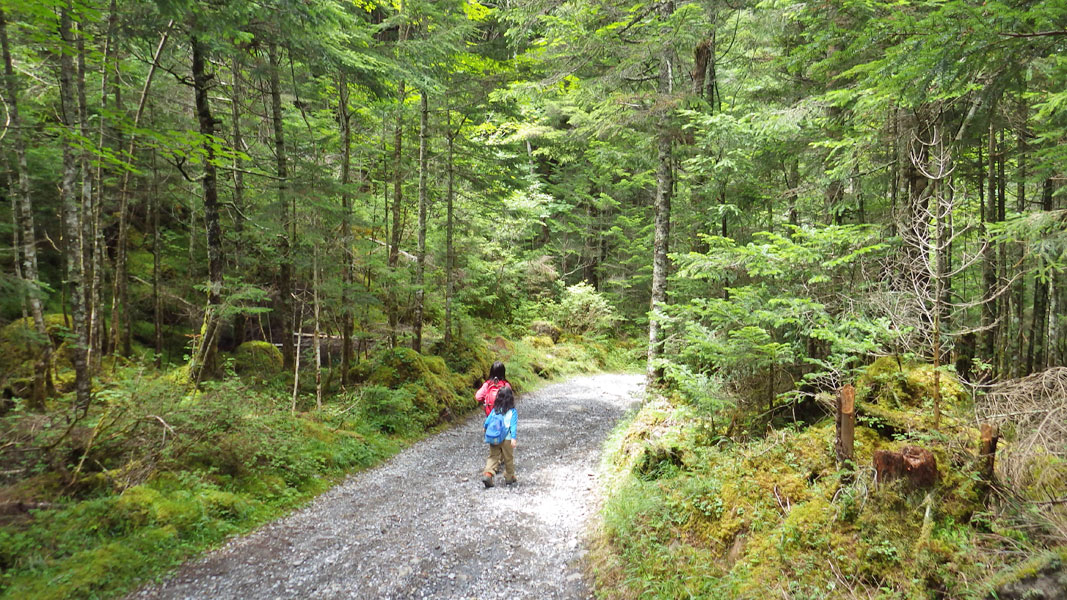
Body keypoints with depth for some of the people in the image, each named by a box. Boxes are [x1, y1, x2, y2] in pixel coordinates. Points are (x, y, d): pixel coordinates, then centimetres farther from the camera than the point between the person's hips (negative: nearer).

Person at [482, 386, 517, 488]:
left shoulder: (495, 410, 2)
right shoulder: (512, 412, -9)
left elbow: (488, 421, 8)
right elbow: (513, 425, -17)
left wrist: (484, 427, 28)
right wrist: (513, 438, -21)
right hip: (506, 439, -3)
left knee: (493, 457, 8)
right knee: (508, 458, 13)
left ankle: (487, 474, -13)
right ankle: (509, 477, 24)